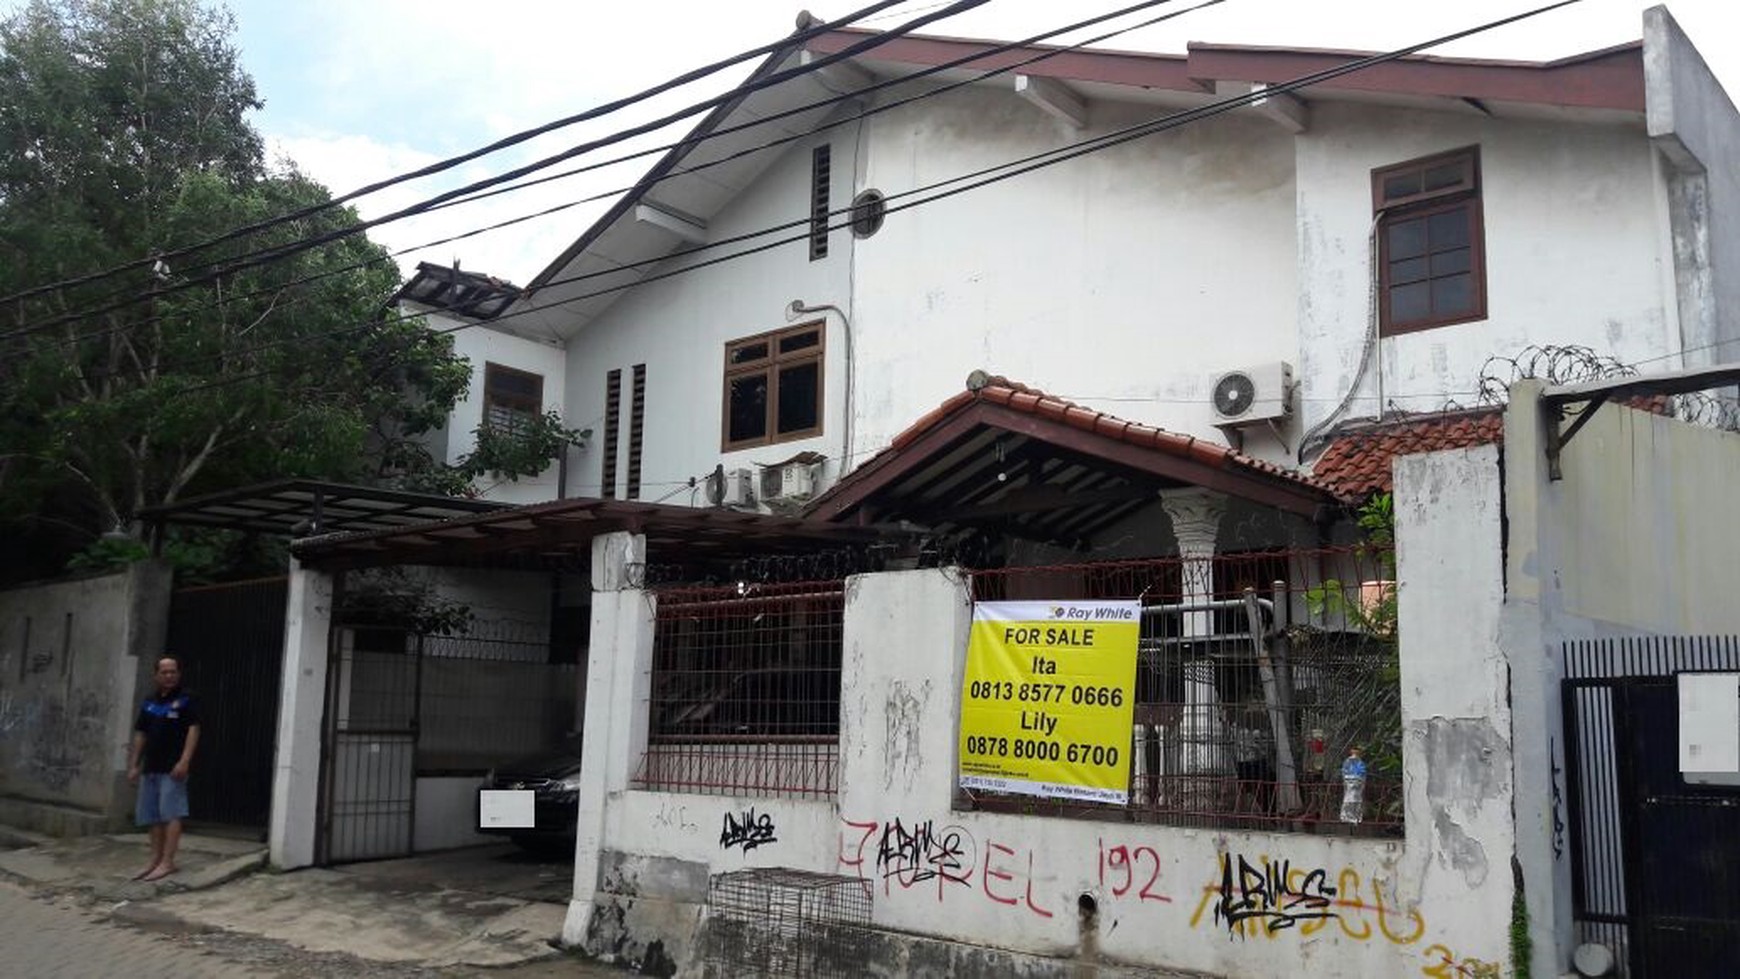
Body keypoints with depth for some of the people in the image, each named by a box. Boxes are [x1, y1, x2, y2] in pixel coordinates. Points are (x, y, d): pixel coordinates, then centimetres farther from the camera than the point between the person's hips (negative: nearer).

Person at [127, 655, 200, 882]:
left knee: (171, 814, -8)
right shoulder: (149, 703, 15)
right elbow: (140, 735, 18)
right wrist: (134, 765, 12)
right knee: (153, 816, 10)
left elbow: (193, 730, -9)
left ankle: (167, 862, -7)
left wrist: (184, 761, -18)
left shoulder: (185, 700, -2)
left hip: (173, 768, -7)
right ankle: (155, 861, 16)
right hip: (150, 768, 7)